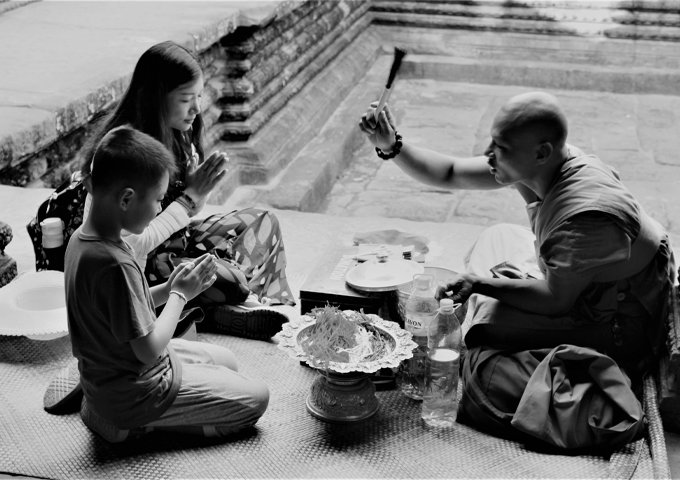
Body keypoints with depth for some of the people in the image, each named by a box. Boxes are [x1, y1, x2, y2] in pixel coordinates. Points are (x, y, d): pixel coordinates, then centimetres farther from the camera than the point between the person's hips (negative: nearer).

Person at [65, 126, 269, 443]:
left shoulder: (82, 238, -3)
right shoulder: (115, 264, -33)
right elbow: (149, 349, -26)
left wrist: (169, 287, -3)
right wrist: (180, 294, -13)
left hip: (106, 373, 9)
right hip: (135, 391, -9)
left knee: (225, 360, 26)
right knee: (256, 398, 0)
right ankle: (138, 424, 1)